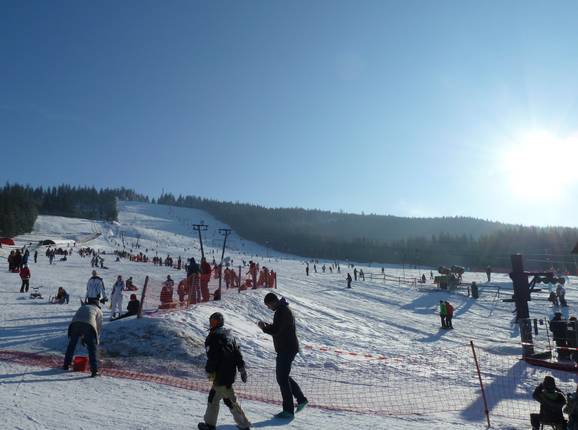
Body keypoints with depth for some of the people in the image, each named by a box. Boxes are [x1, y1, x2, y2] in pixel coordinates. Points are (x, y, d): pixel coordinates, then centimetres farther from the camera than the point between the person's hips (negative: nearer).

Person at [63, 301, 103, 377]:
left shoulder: (82, 307, 40)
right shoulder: (99, 311, 30)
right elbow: (99, 327, 24)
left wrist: (82, 337, 42)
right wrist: (96, 340, 33)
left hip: (75, 323, 3)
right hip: (89, 325, -3)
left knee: (71, 345, 25)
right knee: (92, 348, 7)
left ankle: (66, 365, 35)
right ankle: (94, 370, 2)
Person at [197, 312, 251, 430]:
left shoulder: (213, 337, -14)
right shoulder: (230, 335, 11)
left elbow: (212, 357, -17)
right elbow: (238, 353, 12)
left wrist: (209, 371, -6)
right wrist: (242, 369, 15)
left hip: (221, 375, -9)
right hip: (231, 372, 9)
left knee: (229, 400, 1)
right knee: (213, 397, 19)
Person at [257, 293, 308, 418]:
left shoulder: (281, 312, -20)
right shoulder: (285, 309, 14)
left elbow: (276, 331, -25)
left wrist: (264, 327, -10)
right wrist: (267, 326, 7)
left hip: (286, 350, -10)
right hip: (290, 348, 10)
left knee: (282, 379, -2)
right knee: (283, 376, 20)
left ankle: (288, 410, 6)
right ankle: (301, 399, 24)